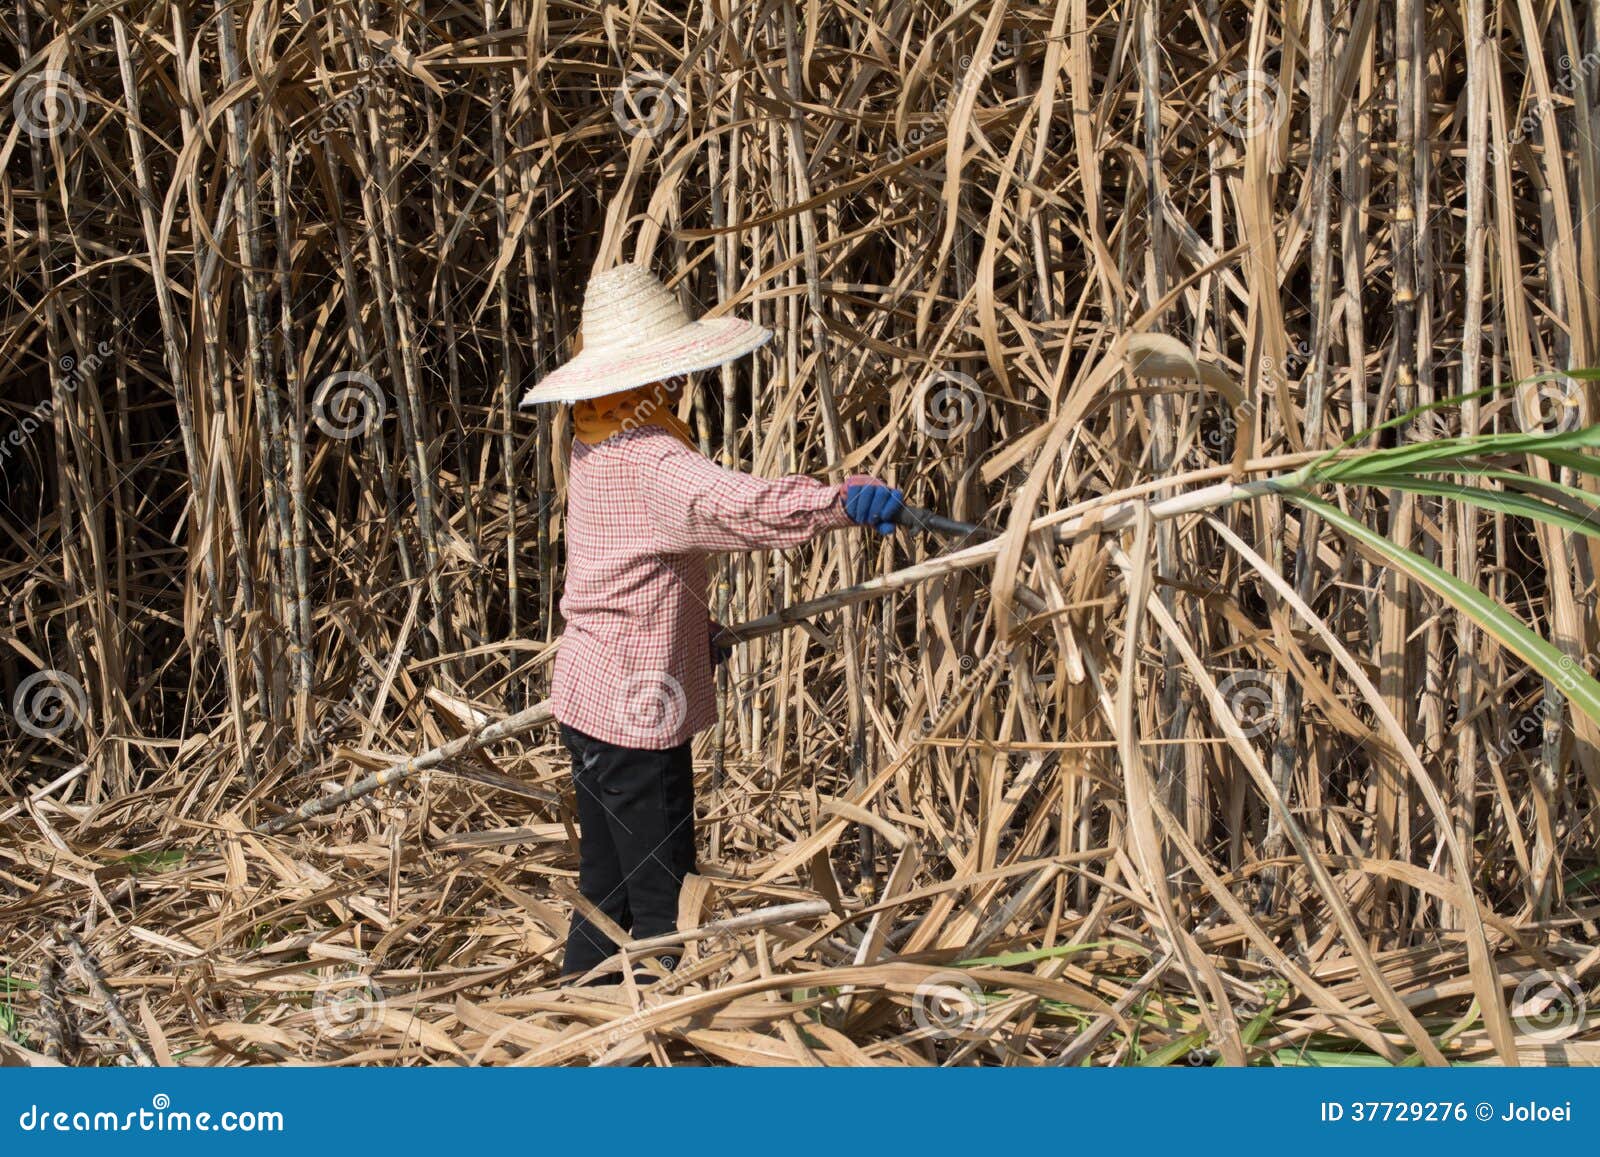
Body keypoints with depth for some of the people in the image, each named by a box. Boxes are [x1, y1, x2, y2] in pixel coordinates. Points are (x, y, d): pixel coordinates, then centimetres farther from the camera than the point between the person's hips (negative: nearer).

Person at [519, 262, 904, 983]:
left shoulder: (593, 451, 9)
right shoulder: (653, 461, -21)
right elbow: (730, 504, -40)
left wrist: (693, 627, 18)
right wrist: (841, 501, -48)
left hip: (588, 698, 10)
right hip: (637, 707, -10)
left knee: (606, 889, 20)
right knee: (663, 902, -2)